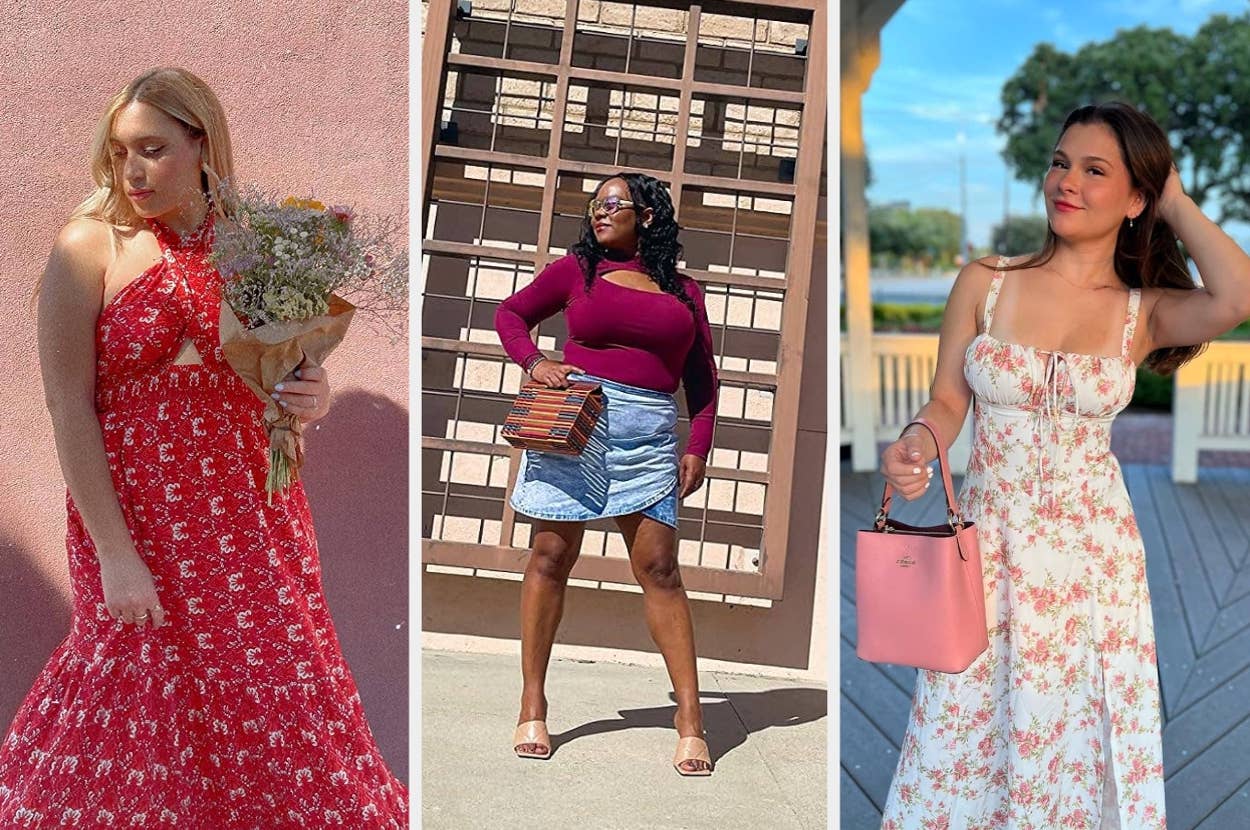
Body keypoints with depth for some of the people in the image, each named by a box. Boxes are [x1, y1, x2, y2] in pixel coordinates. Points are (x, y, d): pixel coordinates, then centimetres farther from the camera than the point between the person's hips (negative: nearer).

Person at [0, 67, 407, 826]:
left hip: (252, 514, 3)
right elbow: (68, 406, -10)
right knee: (152, 696, 5)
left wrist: (313, 400, -9)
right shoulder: (91, 246, -6)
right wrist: (114, 552, -15)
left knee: (272, 690, 8)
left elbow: (287, 380, 15)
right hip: (142, 522, -3)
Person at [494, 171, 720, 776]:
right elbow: (510, 313, 17)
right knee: (551, 556, -1)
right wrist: (533, 362, -2)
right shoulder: (576, 269, 10)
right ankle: (533, 708, 8)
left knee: (659, 567, -5)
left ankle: (689, 715, -2)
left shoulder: (683, 292, 13)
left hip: (650, 437, 1)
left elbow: (702, 379, 15)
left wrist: (698, 449, 4)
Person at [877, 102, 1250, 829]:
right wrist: (919, 443, -22)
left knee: (1079, 733, 9)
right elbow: (947, 402, 1)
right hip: (990, 539, 0)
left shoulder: (1144, 312, -3)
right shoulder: (984, 284, -1)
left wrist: (1175, 202, -9)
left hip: (1093, 548, 0)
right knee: (967, 732, 6)